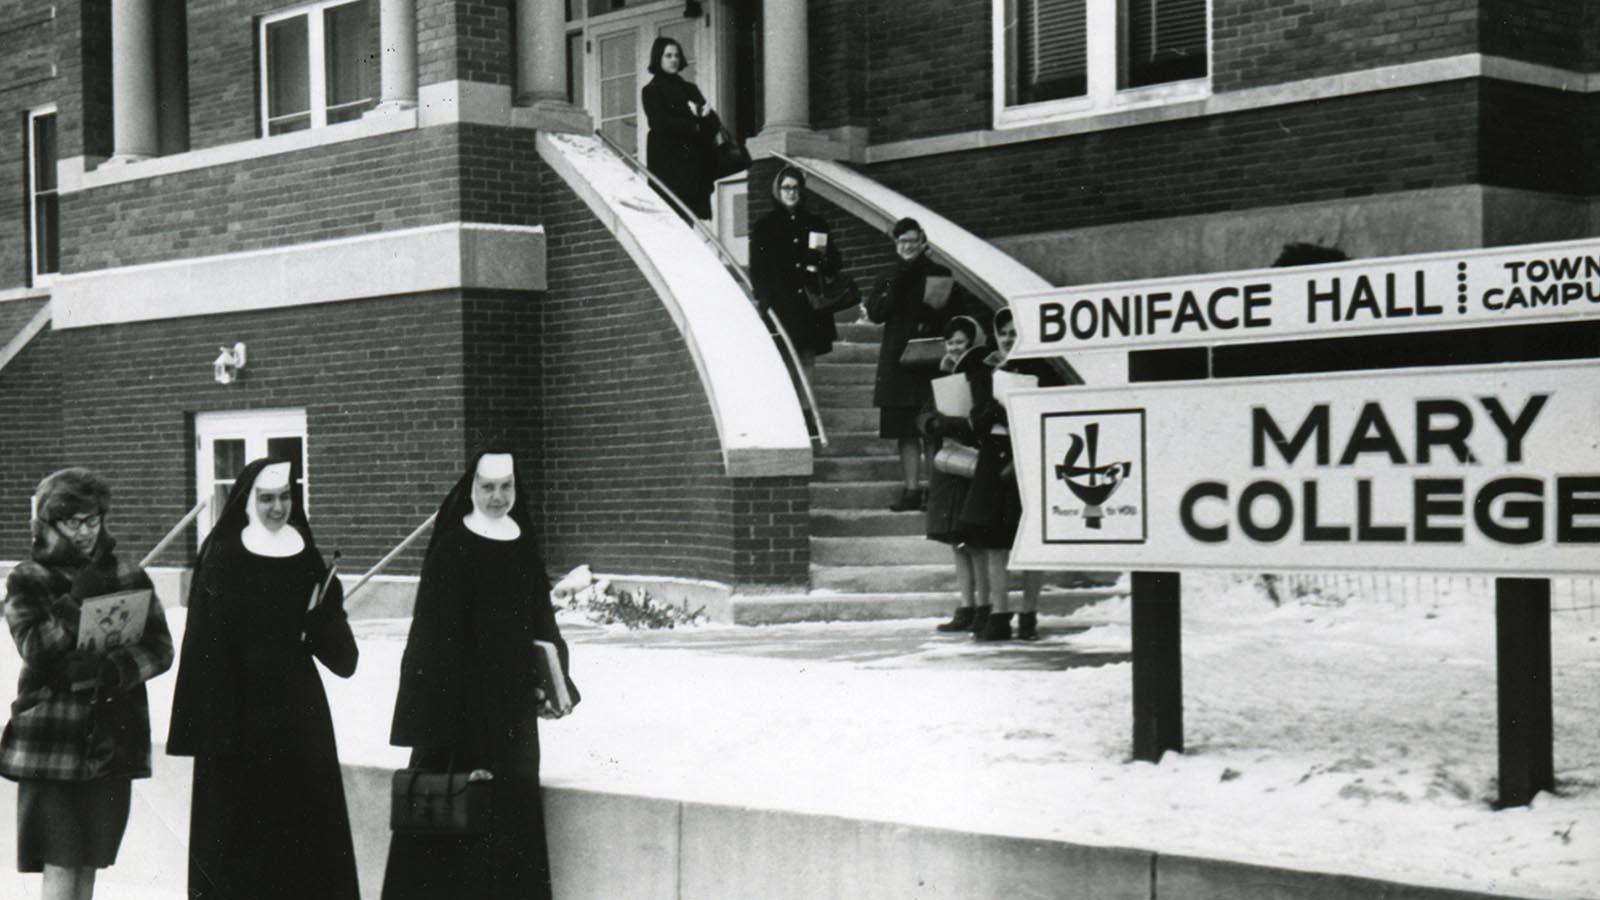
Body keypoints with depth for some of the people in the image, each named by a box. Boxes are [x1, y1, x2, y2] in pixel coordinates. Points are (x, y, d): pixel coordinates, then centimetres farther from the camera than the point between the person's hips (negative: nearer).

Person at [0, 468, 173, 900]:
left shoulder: (130, 578, 9)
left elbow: (160, 647, 0)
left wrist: (113, 670, -18)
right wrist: (75, 602, -21)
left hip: (112, 743, 3)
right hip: (50, 743, -3)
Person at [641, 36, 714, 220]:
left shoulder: (690, 89, 20)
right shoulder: (651, 91, 5)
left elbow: (713, 124, 12)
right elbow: (660, 124, -8)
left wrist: (705, 114, -11)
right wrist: (694, 127, -6)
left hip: (695, 162, 5)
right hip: (668, 162, -5)